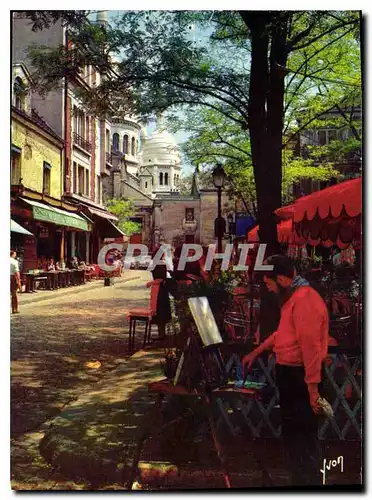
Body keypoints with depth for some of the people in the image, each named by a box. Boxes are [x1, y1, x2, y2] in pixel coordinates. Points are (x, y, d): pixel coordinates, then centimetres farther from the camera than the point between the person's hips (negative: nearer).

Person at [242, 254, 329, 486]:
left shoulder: (304, 300, -21)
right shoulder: (293, 297, 13)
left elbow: (311, 347, -25)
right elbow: (283, 332, 25)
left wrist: (313, 388, -25)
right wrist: (256, 353, 26)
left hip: (300, 377, -11)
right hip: (289, 373, 11)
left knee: (302, 437, -1)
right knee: (292, 432, 19)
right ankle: (301, 480, 33)